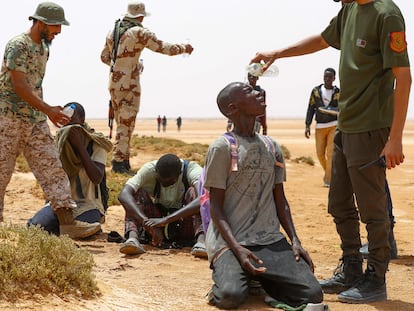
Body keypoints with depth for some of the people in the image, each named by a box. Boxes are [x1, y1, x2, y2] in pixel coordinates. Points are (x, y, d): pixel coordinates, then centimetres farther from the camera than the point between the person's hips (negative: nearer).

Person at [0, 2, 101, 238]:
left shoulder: (44, 48, 11)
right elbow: (19, 86, -22)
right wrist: (48, 110, -26)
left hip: (35, 120, 8)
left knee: (52, 169, -1)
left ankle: (68, 223, -4)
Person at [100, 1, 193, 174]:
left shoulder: (113, 32, 11)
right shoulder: (139, 32, -9)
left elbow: (104, 57, 19)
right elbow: (163, 48, -7)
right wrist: (184, 49, 8)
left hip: (114, 82, 7)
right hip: (129, 84, -7)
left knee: (121, 123, 15)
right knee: (126, 123, -4)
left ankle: (124, 160, 19)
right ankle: (118, 162, -7)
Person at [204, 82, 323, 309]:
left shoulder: (272, 147, 12)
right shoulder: (221, 148, -6)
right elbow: (216, 207, -7)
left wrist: (295, 241, 3)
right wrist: (237, 249, -19)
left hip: (271, 239, 5)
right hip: (230, 240, -5)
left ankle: (259, 278, 11)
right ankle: (226, 277, 3)